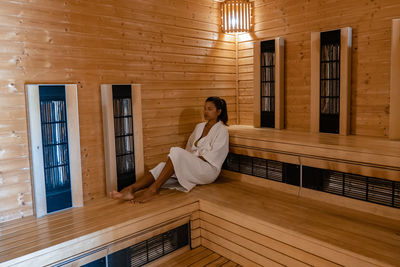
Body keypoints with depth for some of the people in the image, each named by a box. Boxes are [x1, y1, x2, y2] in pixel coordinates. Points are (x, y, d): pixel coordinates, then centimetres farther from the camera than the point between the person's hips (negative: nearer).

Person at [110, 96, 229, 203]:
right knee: (162, 166, -22)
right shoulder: (199, 126, 21)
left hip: (208, 169, -6)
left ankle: (153, 189, -35)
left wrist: (194, 159, -13)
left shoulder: (221, 130, 0)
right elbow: (189, 148, 21)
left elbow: (213, 154, -9)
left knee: (177, 152, -32)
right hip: (192, 166, 6)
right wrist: (186, 160, 3)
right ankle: (131, 189, -39)